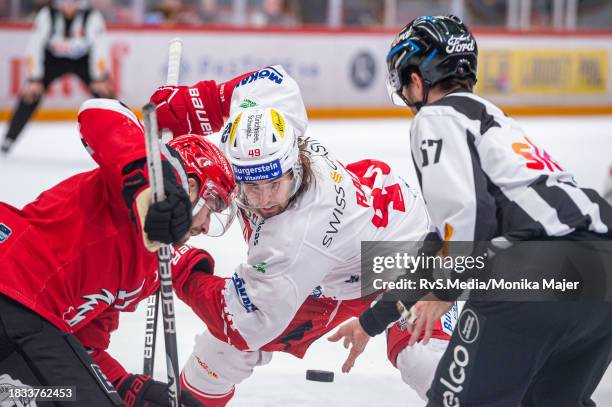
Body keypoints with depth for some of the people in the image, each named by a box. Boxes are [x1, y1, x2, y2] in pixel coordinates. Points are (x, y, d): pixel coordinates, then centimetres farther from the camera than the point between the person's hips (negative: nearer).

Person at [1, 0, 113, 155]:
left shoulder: (92, 17, -27)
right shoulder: (47, 15, -25)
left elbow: (100, 47, -28)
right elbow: (35, 45, -25)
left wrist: (100, 79, -34)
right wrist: (34, 80, -29)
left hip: (84, 59, 0)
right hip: (53, 58, 0)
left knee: (104, 92, -15)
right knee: (30, 93, -13)